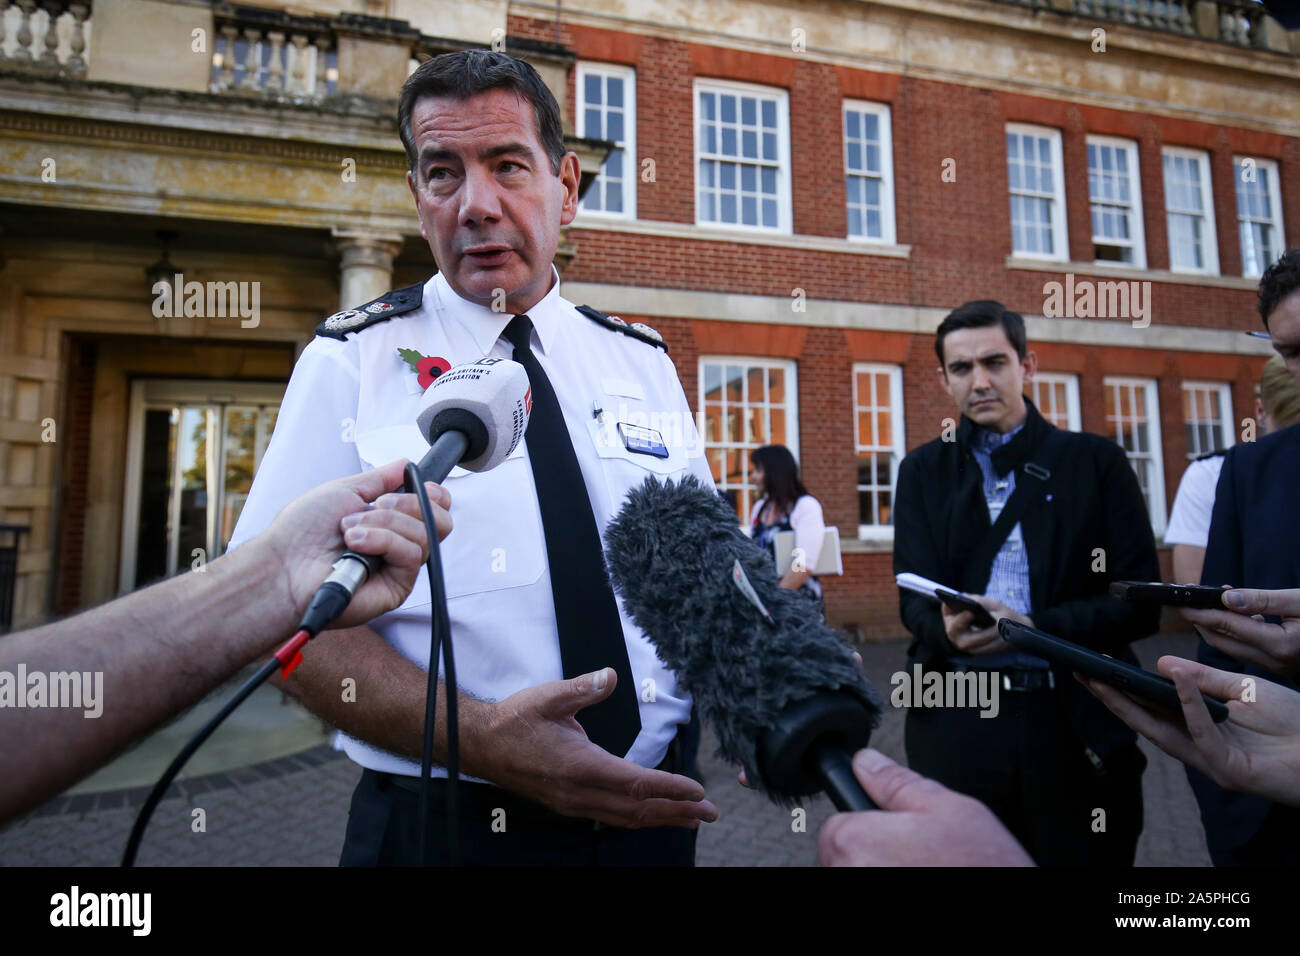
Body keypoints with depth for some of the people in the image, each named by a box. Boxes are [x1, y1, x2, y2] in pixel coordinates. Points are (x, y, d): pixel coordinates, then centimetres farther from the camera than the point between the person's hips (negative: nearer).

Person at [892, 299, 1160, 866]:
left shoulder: (1096, 461, 4)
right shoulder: (923, 470, 7)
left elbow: (1140, 600, -2)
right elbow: (915, 600, 0)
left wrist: (1034, 627, -18)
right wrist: (949, 629, -23)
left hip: (1080, 724, 0)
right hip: (957, 724, 1)